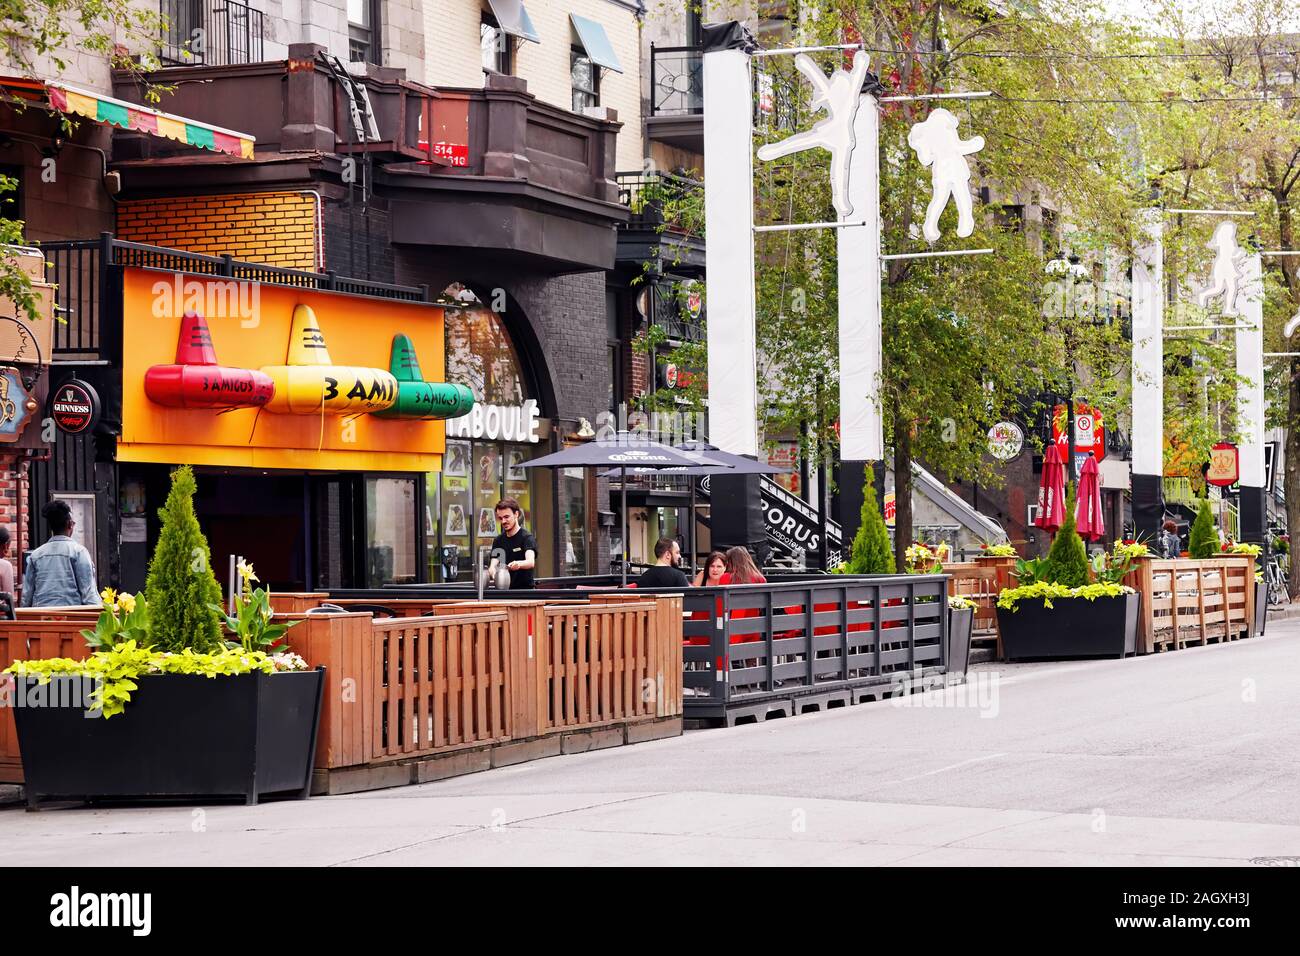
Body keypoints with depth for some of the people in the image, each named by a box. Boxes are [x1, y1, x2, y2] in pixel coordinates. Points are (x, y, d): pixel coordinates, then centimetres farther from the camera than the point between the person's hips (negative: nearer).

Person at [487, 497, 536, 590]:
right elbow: (494, 563, 2)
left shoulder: (527, 538, -6)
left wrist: (518, 564, -46)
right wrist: (491, 570, -23)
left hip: (524, 590, -5)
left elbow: (531, 562, -23)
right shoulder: (498, 541, 12)